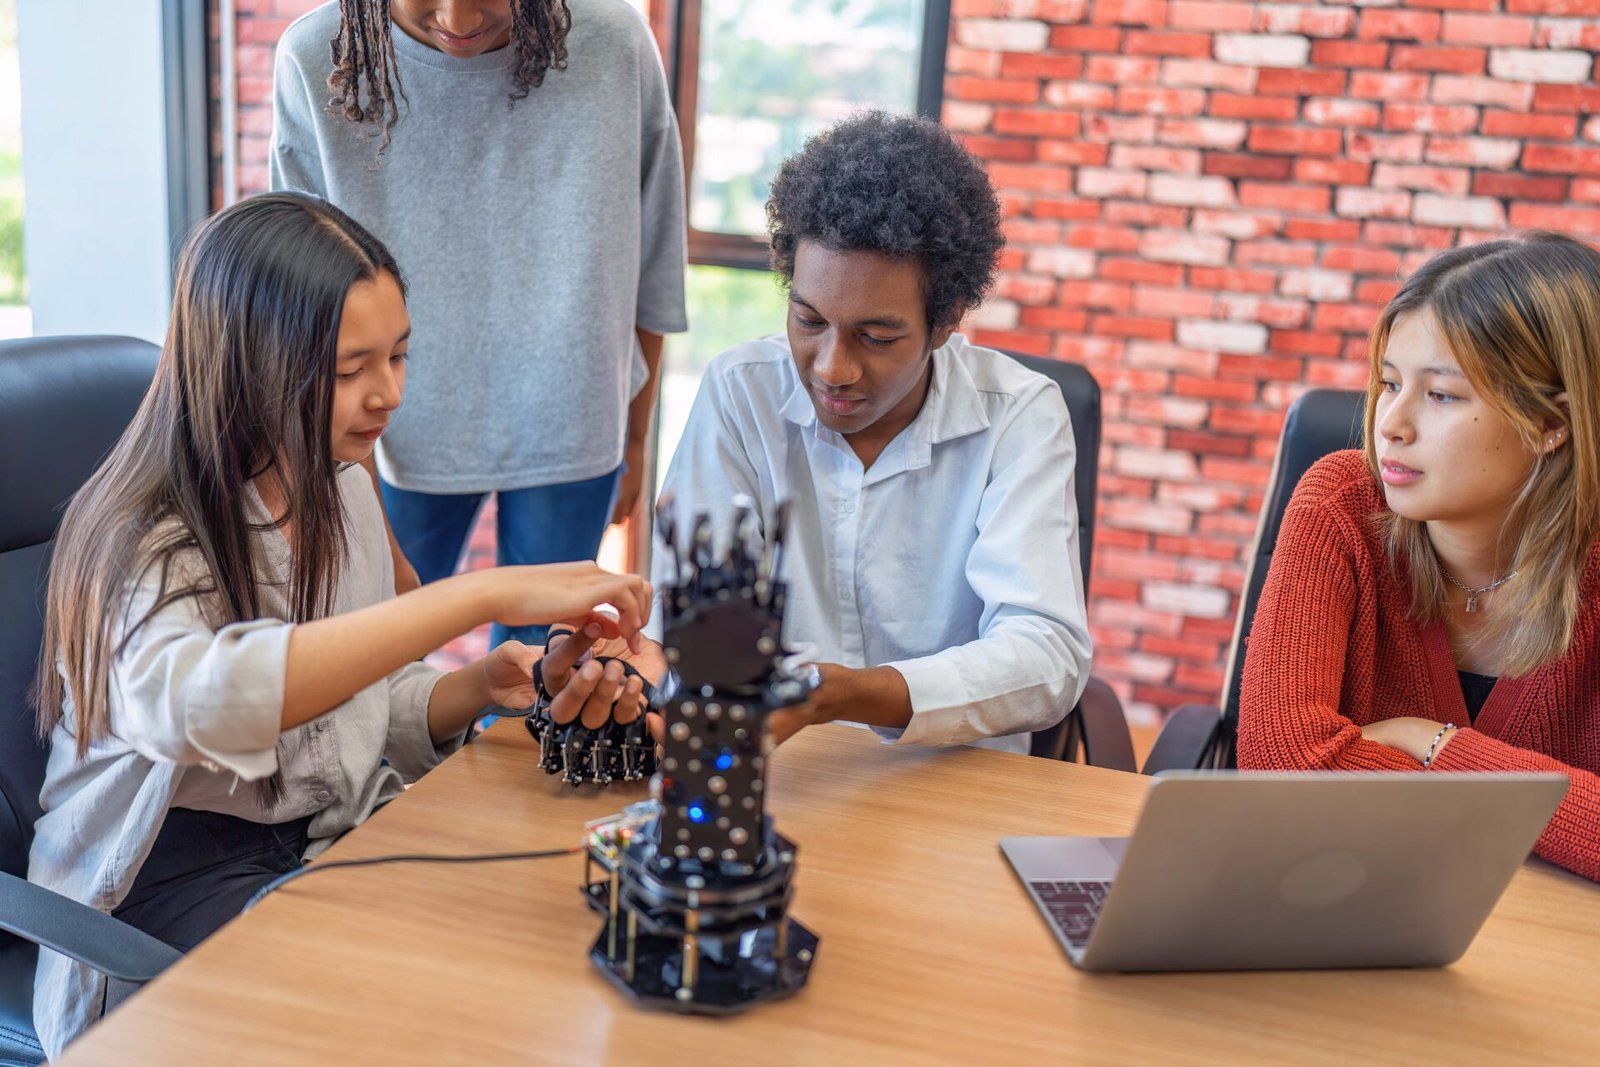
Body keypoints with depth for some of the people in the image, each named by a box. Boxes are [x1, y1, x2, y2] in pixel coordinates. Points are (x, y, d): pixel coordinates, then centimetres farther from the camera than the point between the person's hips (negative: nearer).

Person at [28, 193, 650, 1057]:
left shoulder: (344, 490, 5)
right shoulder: (147, 535, -17)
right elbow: (195, 701, -40)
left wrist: (482, 686, -10)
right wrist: (483, 595, -44)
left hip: (336, 835, 6)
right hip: (181, 870, -6)